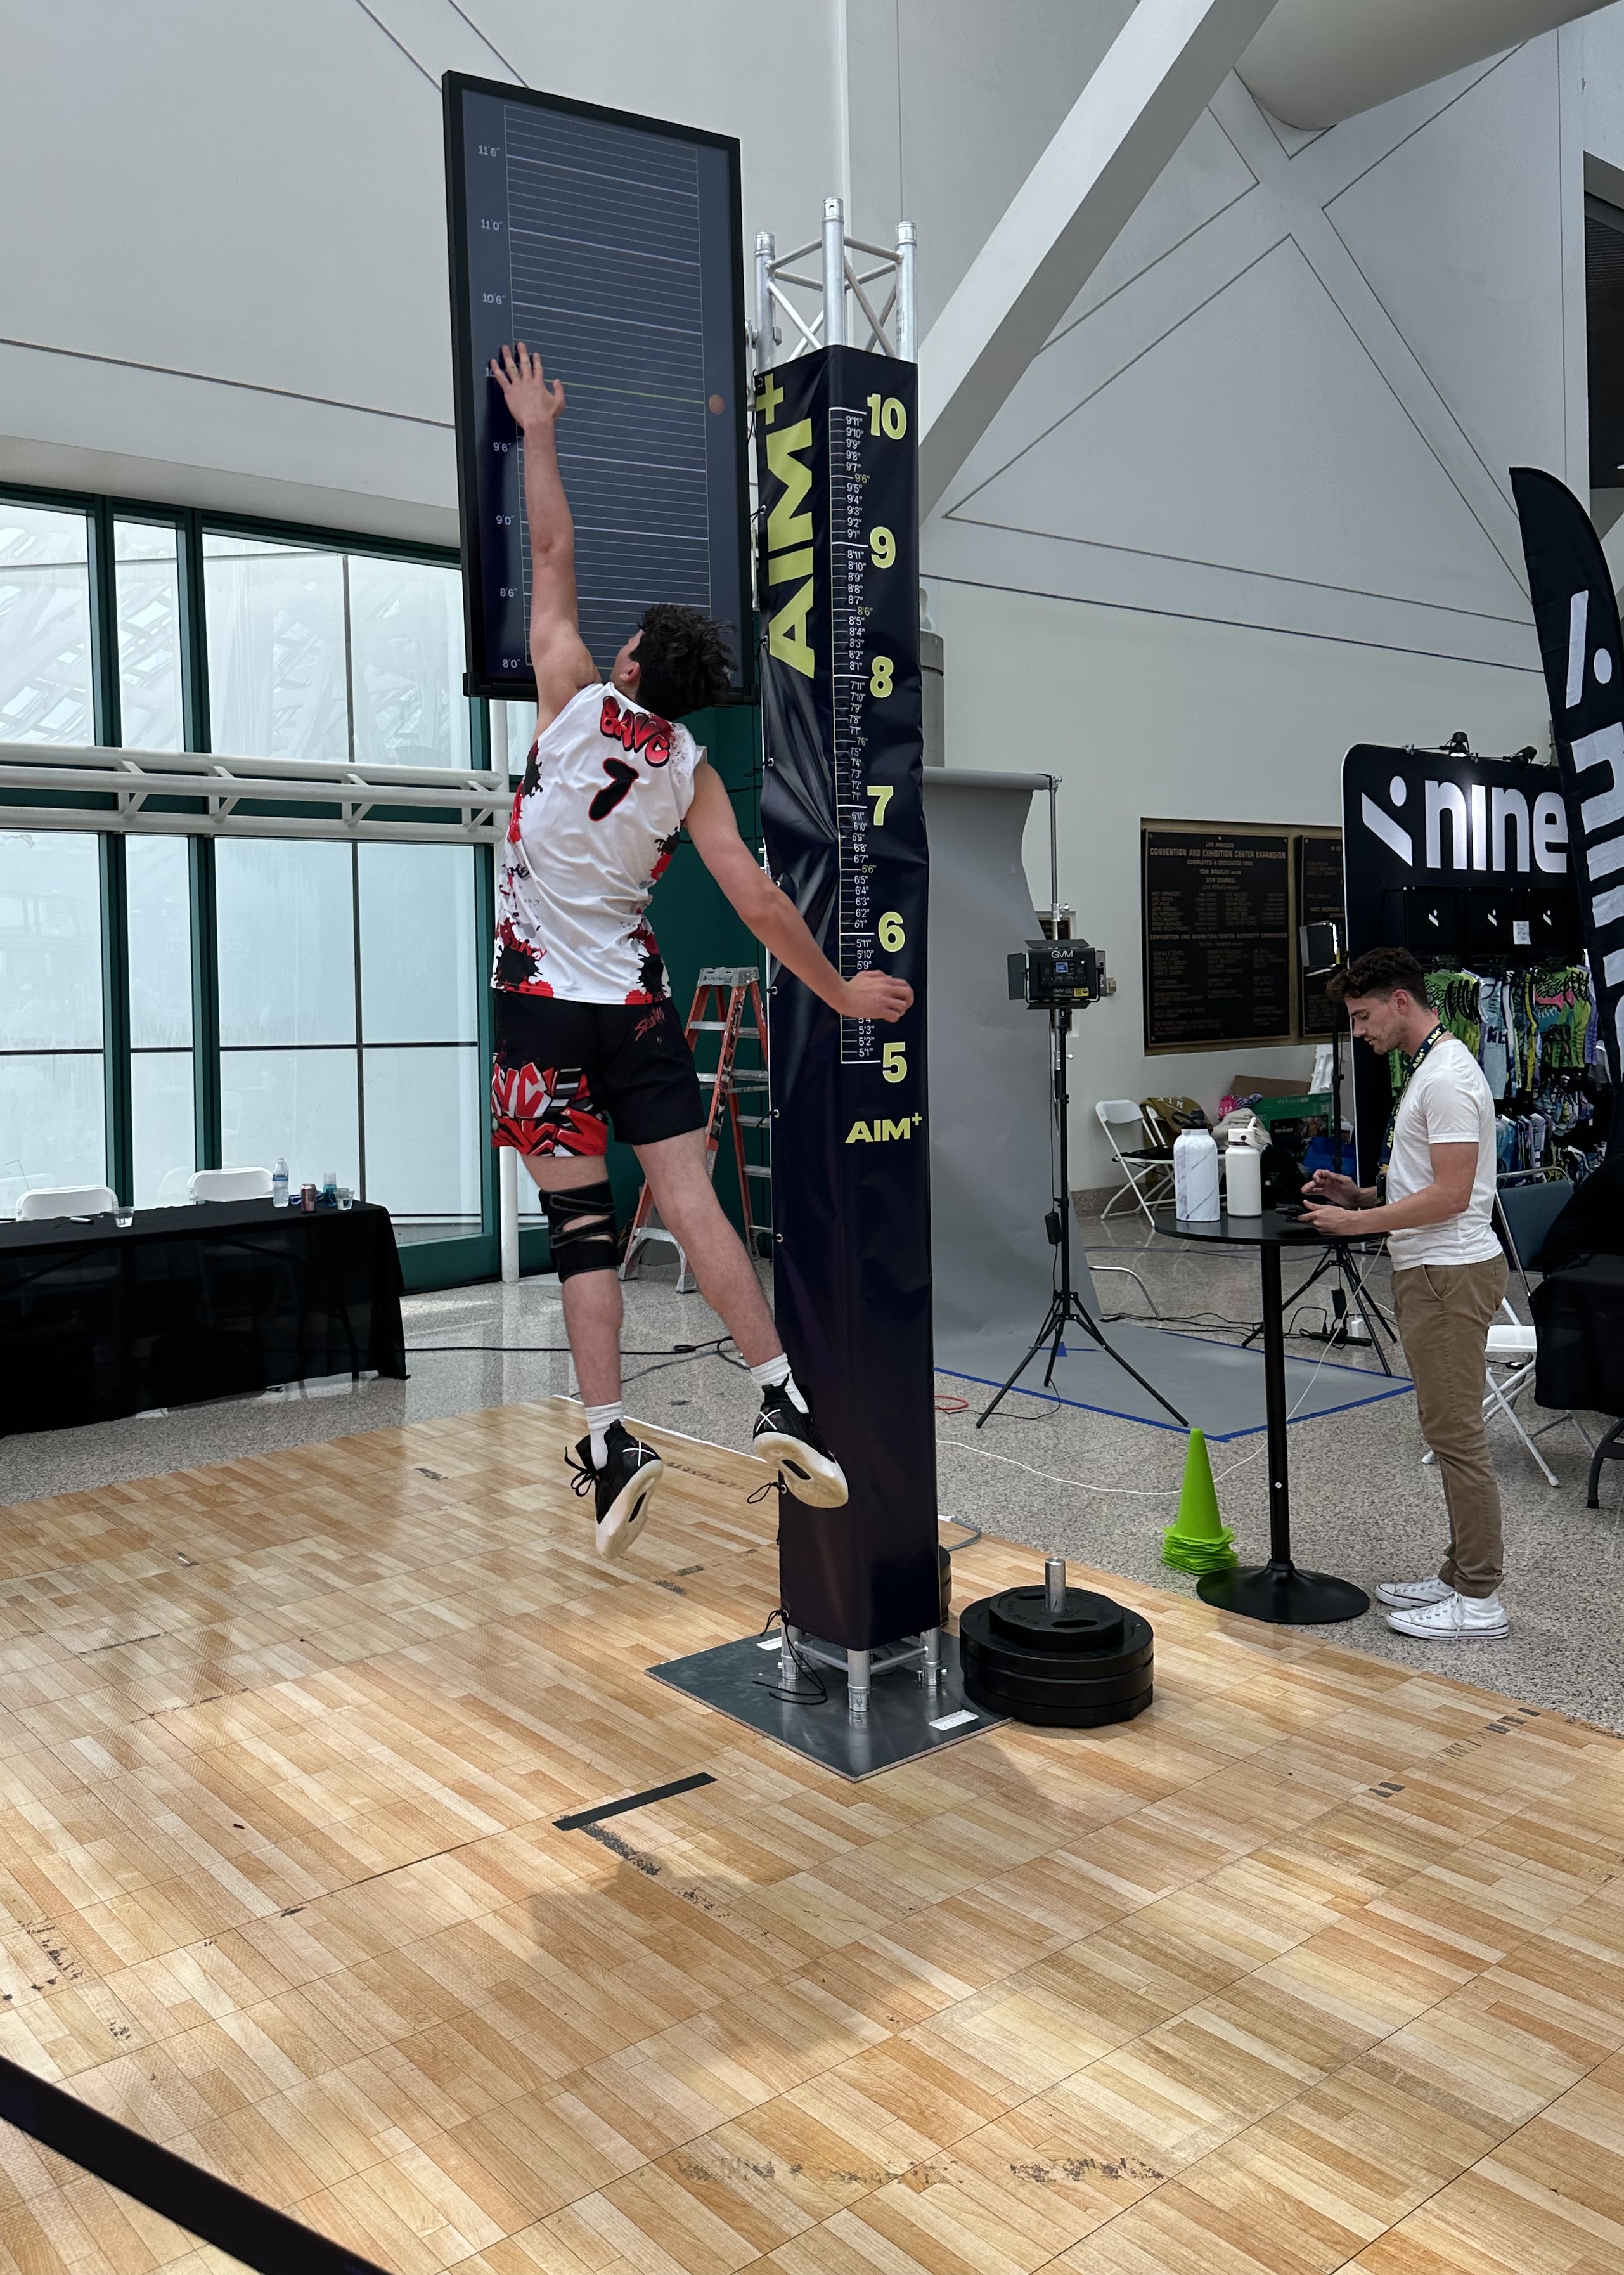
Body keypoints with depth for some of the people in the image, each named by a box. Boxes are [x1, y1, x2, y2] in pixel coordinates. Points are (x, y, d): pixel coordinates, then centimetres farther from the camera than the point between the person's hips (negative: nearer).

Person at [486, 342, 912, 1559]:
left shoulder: (577, 700, -4)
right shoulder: (693, 770, 2)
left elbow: (554, 559, 8)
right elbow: (759, 900, -2)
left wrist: (538, 432, 16)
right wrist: (838, 989, 8)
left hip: (546, 1000, -2)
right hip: (639, 1000, 2)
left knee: (584, 1221, -2)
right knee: (692, 1201, 1)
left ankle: (610, 1440, -4)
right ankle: (784, 1402, -4)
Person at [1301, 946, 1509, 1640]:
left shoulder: (1447, 1076, -18)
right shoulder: (1427, 1069, 16)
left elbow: (1451, 1194, -23)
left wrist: (1356, 1223, -16)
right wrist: (1360, 1193, 10)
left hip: (1450, 1275, -11)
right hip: (1428, 1271, 11)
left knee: (1456, 1433, -4)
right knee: (1449, 1432, 15)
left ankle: (1478, 1599, 4)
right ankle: (1460, 1575, 24)